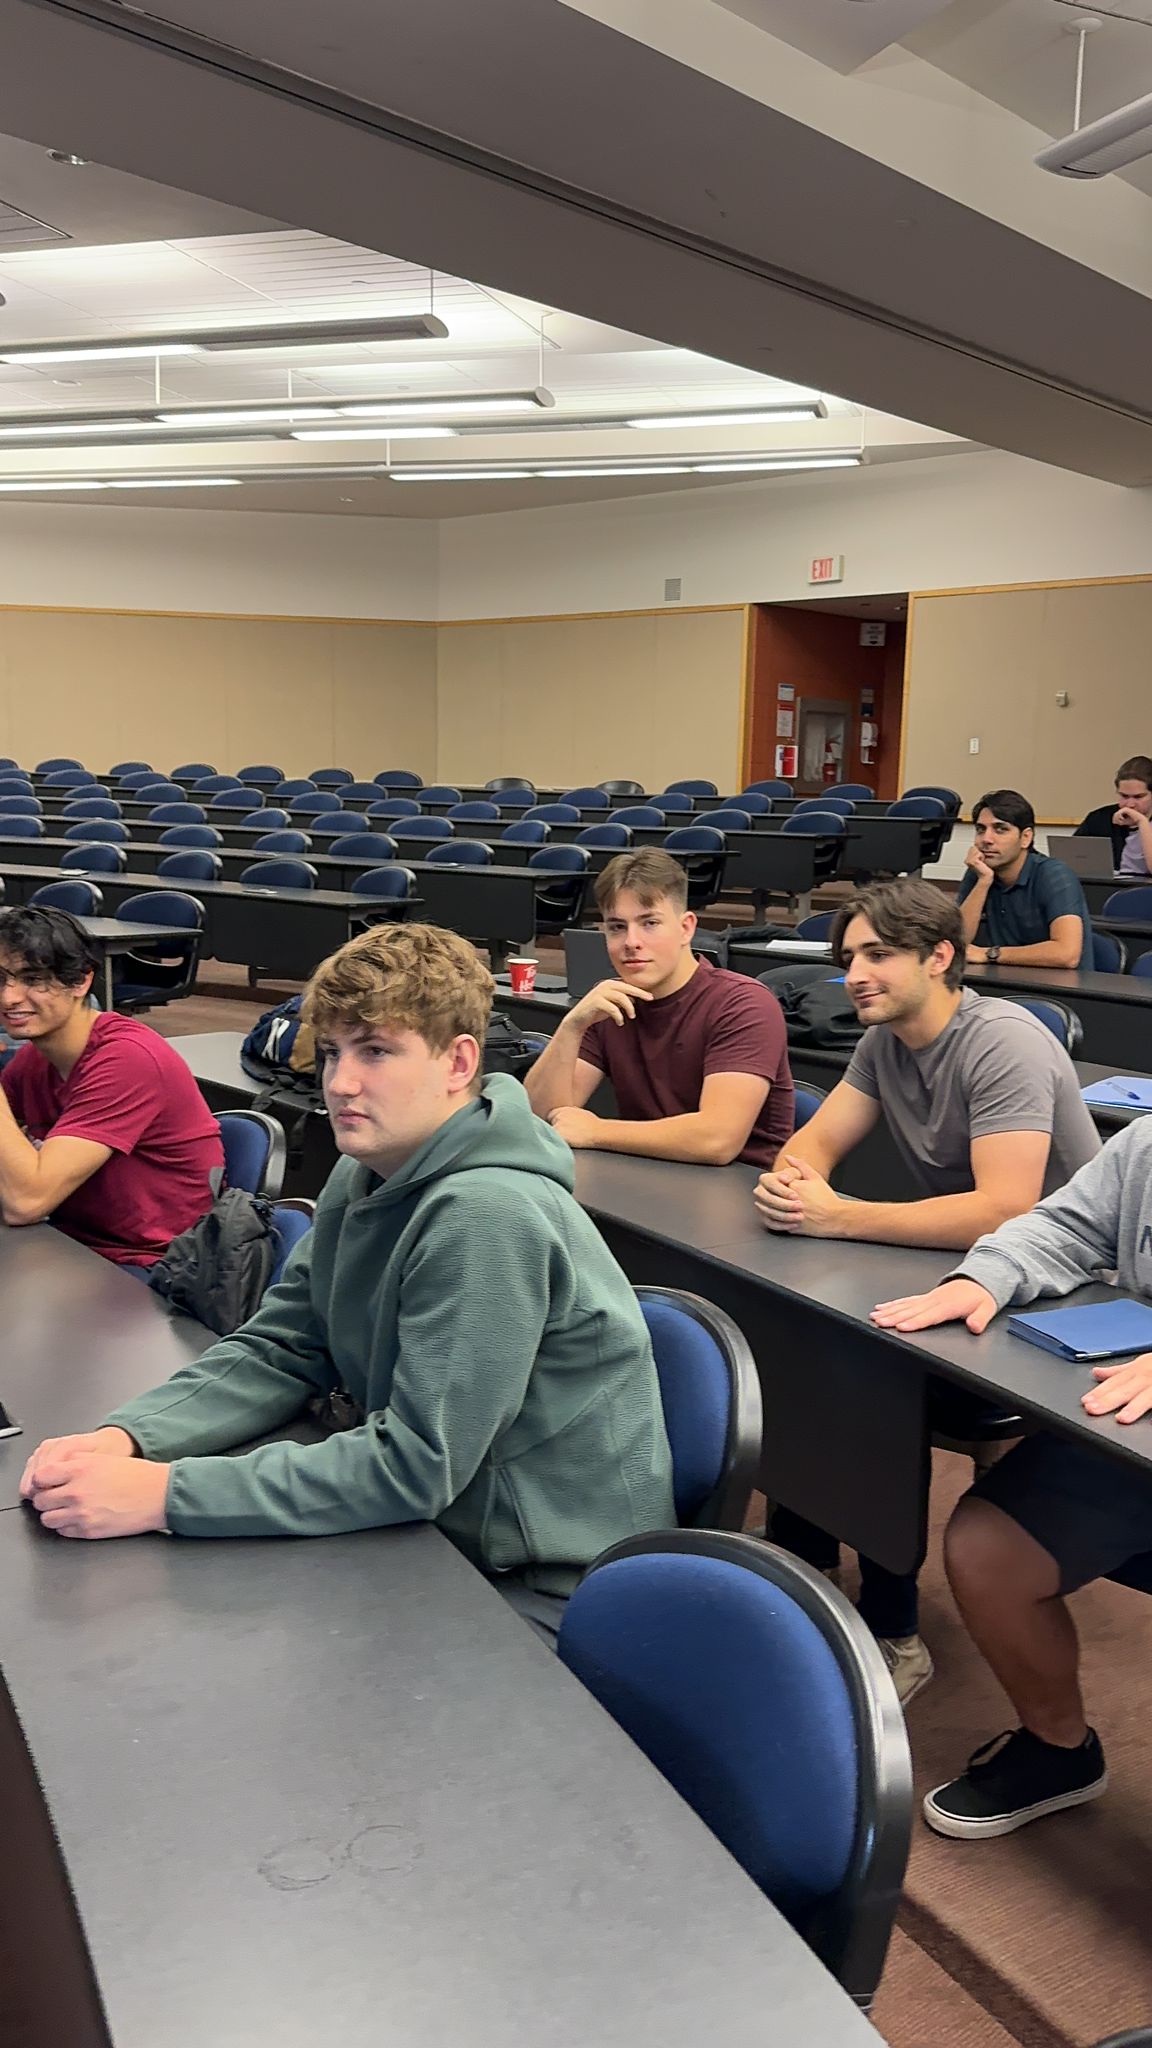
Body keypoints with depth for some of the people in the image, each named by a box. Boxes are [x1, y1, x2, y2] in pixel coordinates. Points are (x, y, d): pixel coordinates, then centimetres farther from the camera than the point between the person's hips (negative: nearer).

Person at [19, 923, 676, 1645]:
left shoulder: (487, 1217, -27)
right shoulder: (365, 1175, 1)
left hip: (548, 1592, -7)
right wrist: (125, 1437, -13)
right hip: (444, 1532, 7)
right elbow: (279, 1352, 4)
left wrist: (162, 1493, -26)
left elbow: (414, 1463, -26)